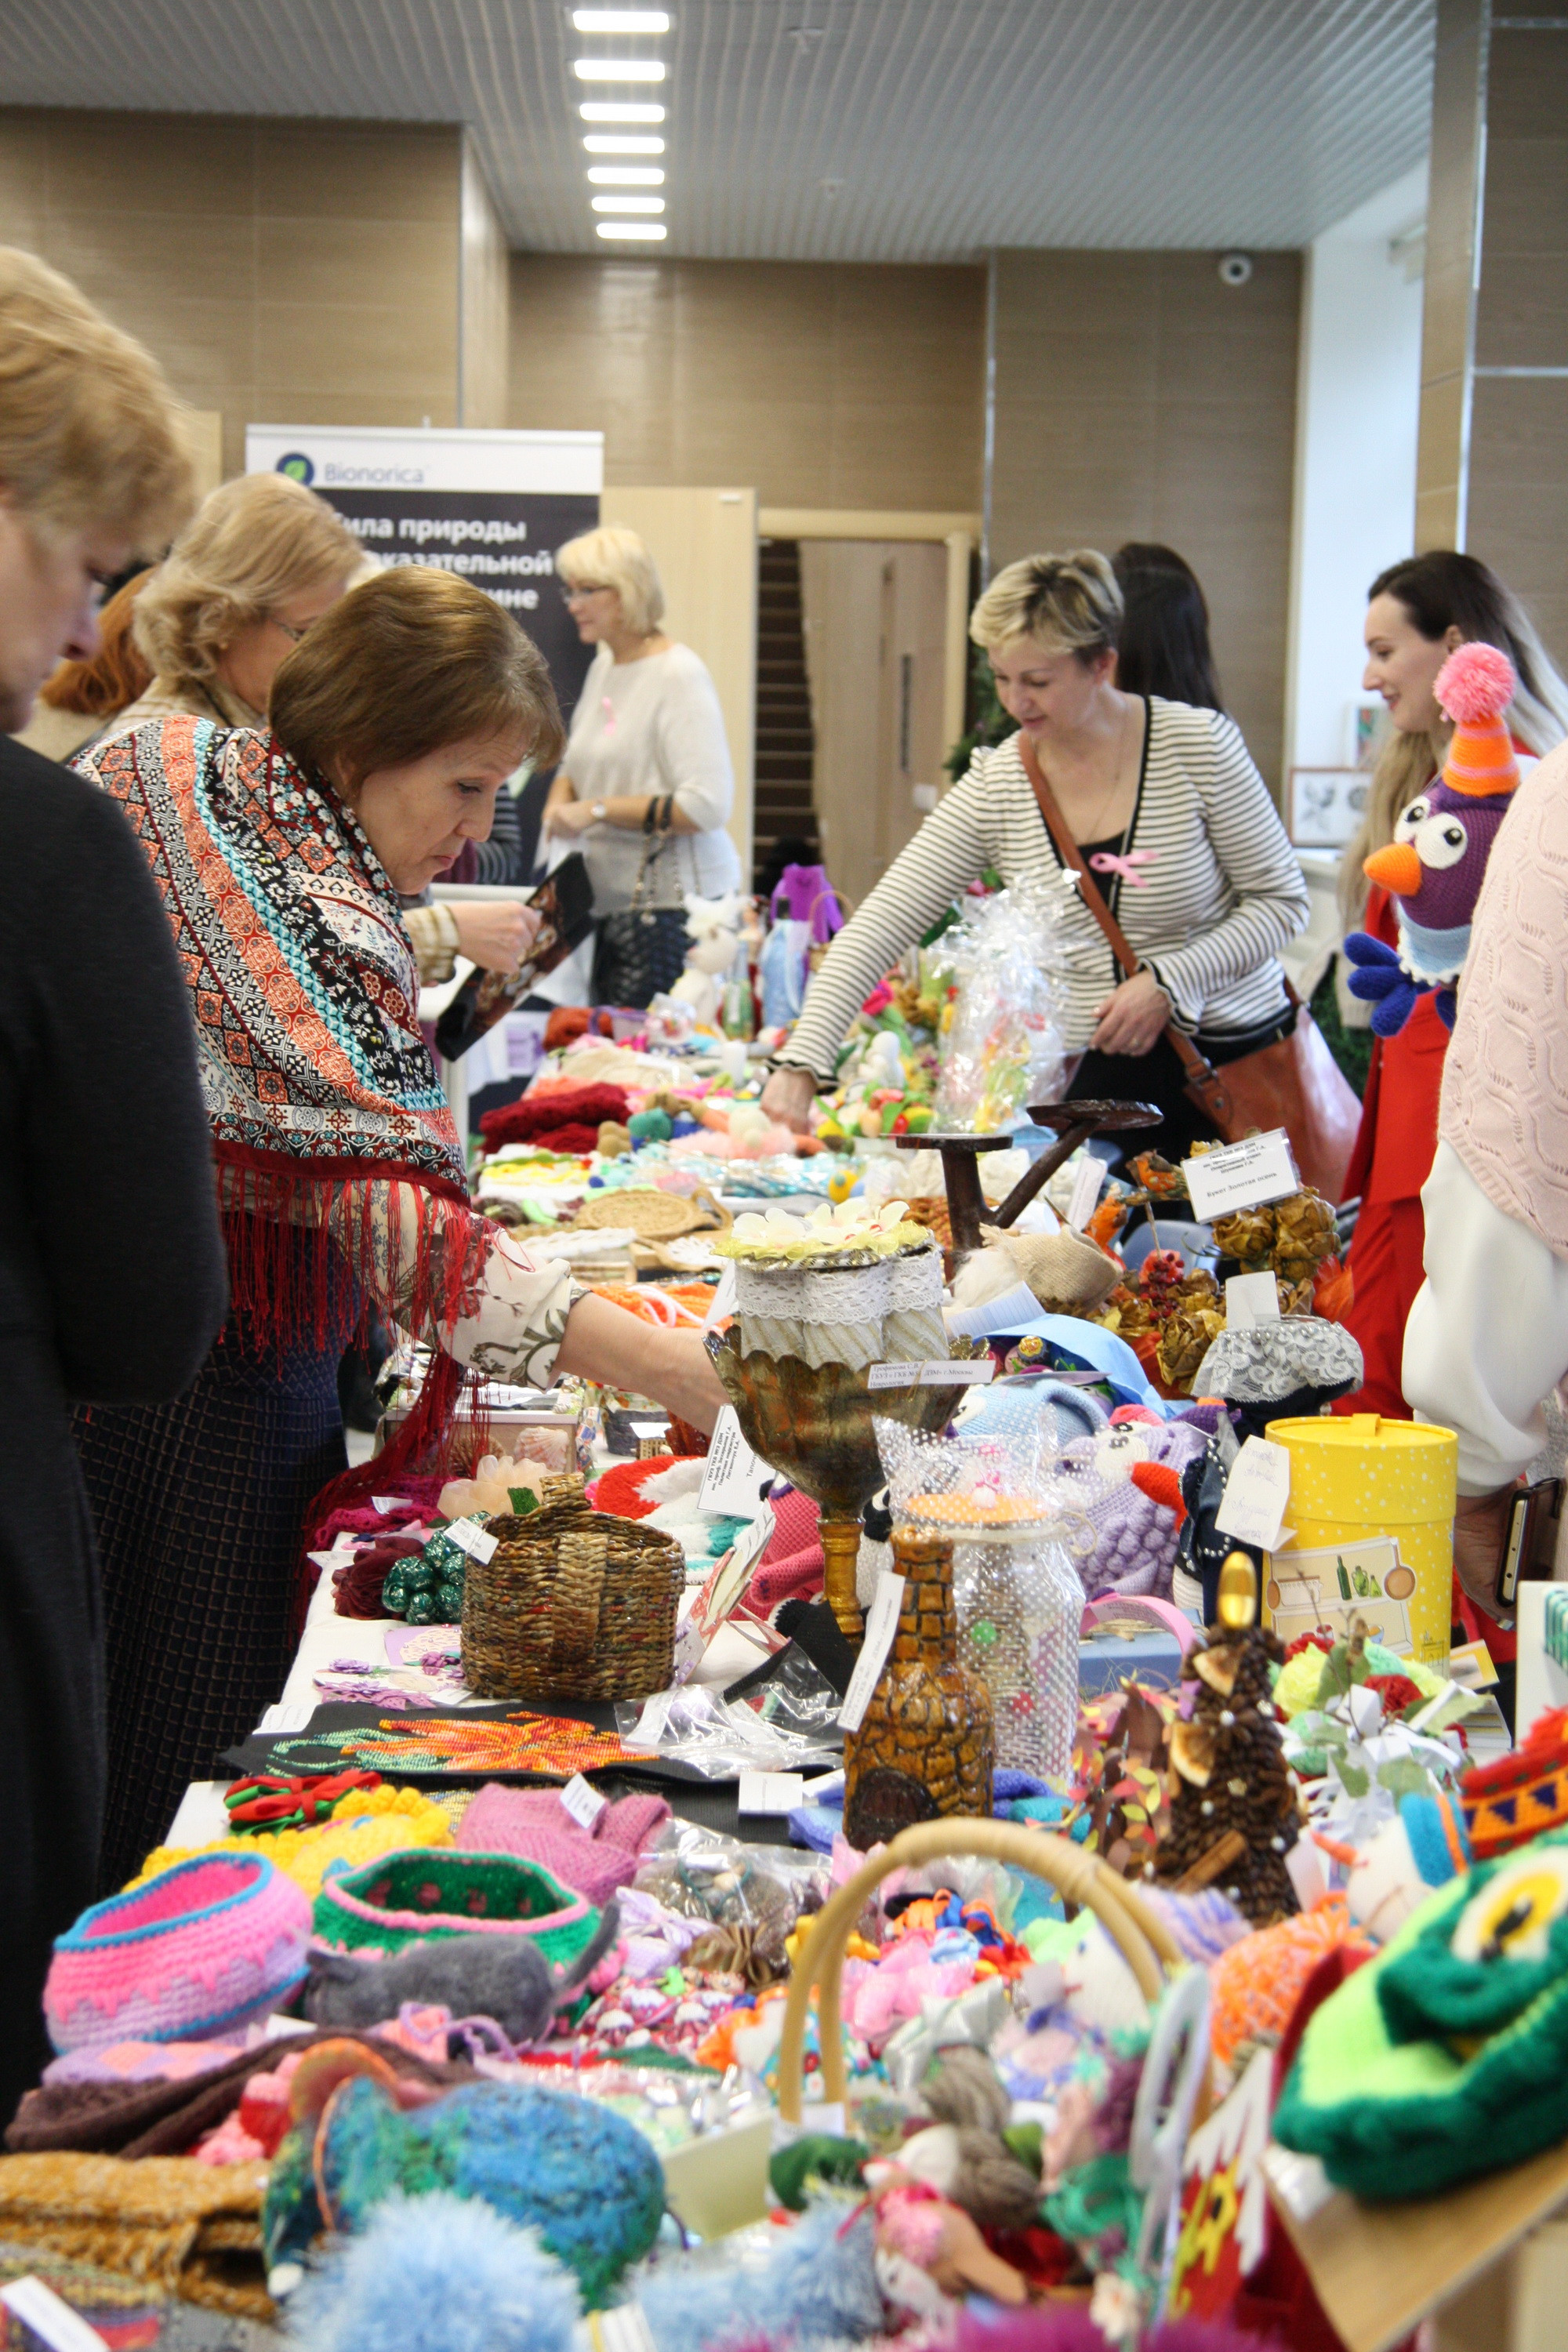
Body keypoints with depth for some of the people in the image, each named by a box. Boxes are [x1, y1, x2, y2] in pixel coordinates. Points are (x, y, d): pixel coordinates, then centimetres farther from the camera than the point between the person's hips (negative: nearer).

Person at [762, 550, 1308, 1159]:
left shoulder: (1197, 744, -10)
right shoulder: (996, 785, -4)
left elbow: (1282, 900, -4)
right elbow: (881, 922, -7)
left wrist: (1170, 979, -19)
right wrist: (803, 1062, -18)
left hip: (1237, 1063, -2)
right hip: (1101, 1081, 2)